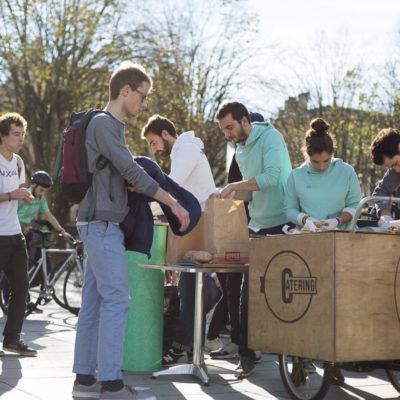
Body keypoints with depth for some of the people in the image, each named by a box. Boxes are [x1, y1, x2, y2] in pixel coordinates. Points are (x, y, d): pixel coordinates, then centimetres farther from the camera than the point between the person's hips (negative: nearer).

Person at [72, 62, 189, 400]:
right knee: (116, 300, -11)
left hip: (101, 226, 10)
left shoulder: (114, 126, 20)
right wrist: (173, 204, -13)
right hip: (102, 224, -10)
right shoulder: (102, 123, -12)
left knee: (94, 301, 9)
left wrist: (133, 186, 0)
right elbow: (132, 172, -17)